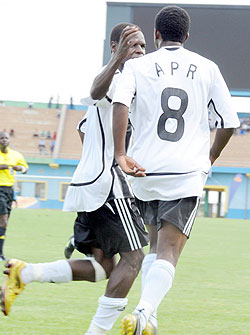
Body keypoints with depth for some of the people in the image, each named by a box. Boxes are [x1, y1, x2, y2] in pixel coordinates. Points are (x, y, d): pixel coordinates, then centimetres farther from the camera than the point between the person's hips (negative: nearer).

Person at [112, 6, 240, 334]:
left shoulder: (137, 66, 5)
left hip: (145, 172, 1)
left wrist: (120, 154, -19)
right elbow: (228, 122, 9)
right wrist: (210, 158, 26)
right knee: (168, 253, -10)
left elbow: (120, 102, -15)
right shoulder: (207, 69, 9)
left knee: (154, 245, 26)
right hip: (188, 173, -1)